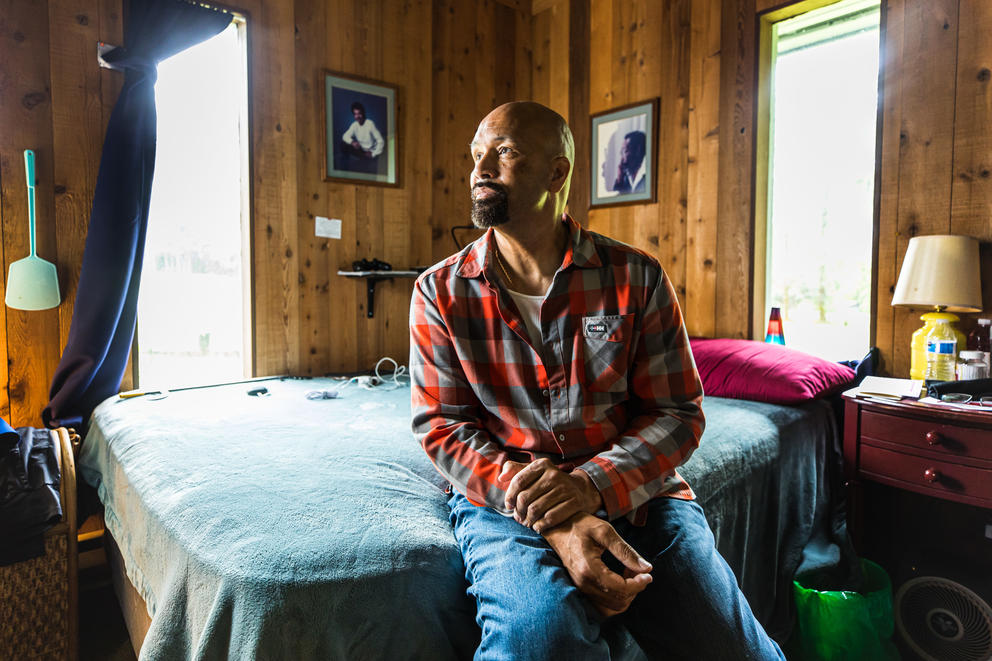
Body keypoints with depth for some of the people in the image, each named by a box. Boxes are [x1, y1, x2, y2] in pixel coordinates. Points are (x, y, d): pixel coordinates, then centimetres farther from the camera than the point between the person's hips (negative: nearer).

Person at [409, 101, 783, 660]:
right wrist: (552, 521, -17)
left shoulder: (637, 277, -2)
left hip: (633, 490, 2)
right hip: (507, 497, -1)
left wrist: (593, 485, -19)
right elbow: (443, 427, -3)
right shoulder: (441, 292, 0)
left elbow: (679, 413, -1)